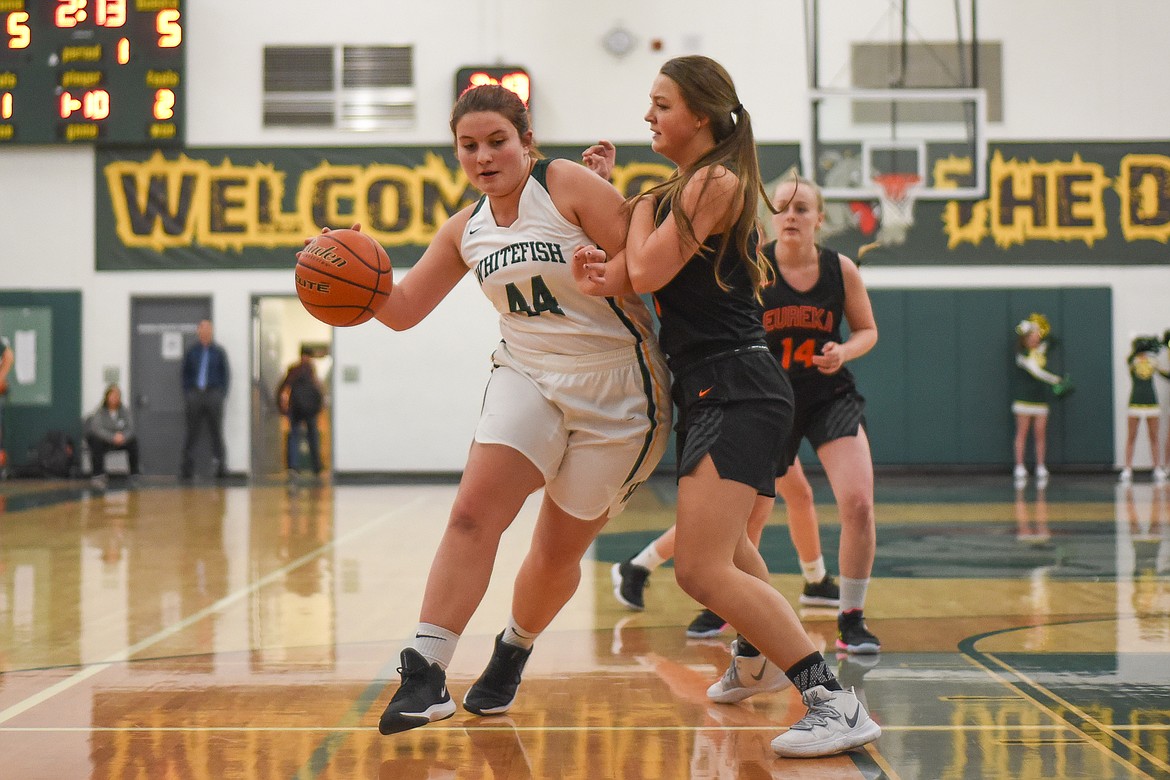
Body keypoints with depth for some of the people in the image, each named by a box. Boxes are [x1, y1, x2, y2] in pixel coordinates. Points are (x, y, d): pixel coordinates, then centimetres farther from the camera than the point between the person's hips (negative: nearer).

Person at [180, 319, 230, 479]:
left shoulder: (219, 352, 6)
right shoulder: (191, 352, 9)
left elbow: (226, 374, 7)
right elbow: (185, 373, 13)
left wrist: (222, 394, -2)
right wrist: (186, 392, 3)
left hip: (213, 394, -1)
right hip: (195, 394, 1)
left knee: (216, 431, 1)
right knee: (191, 432, 1)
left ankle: (221, 466, 4)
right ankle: (187, 468, 4)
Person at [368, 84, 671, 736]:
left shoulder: (569, 184, -12)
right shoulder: (466, 230, 6)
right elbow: (402, 309, 9)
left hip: (616, 389, -4)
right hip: (528, 376, 4)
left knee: (559, 551, 6)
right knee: (473, 514, -19)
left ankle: (514, 653, 35)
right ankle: (425, 674, -17)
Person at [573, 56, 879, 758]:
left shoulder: (717, 181, -13)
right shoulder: (678, 190, 16)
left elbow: (647, 273, -18)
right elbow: (637, 274, 10)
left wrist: (642, 206, -1)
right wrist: (602, 270, -12)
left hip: (736, 389, -11)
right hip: (710, 389, 11)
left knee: (702, 570, -19)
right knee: (724, 542, 31)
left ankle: (836, 703, -18)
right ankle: (759, 655, 54)